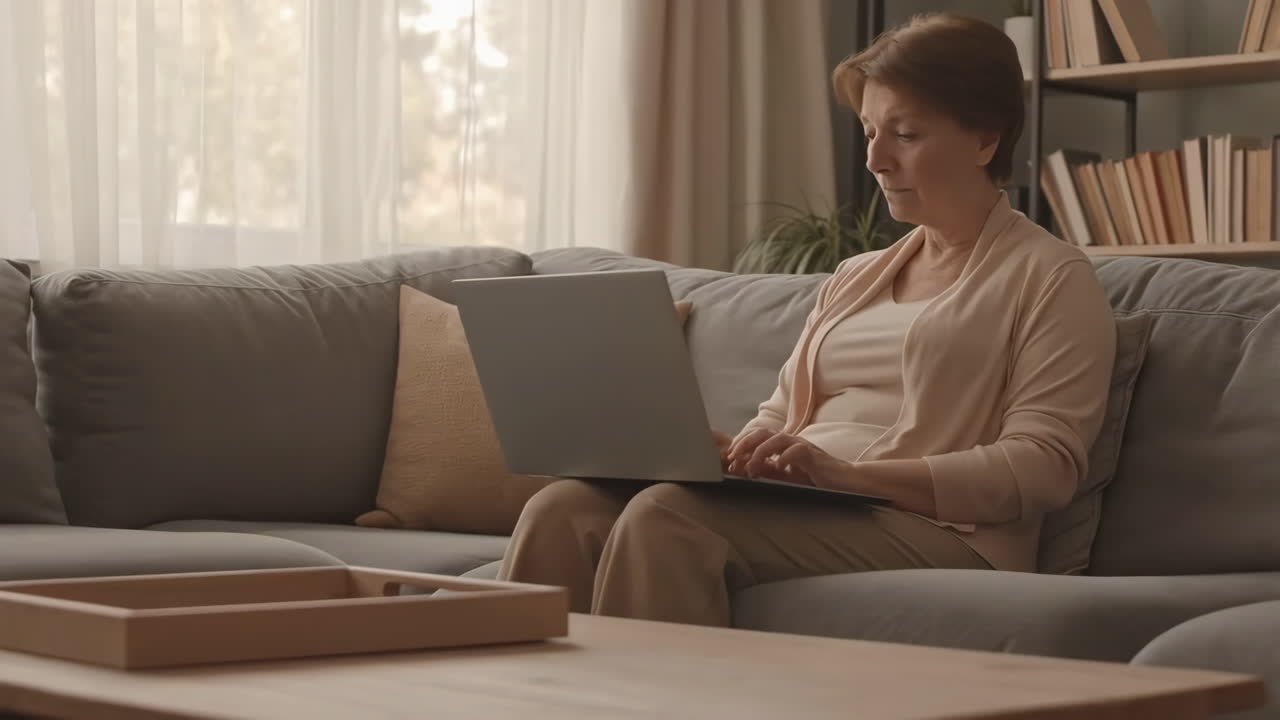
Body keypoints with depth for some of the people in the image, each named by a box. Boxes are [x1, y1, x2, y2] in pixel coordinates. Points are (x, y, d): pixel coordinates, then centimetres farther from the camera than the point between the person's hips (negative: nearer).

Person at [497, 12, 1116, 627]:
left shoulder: (1052, 279, 4)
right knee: (561, 511, -21)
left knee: (666, 515, -33)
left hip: (936, 529, -7)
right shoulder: (853, 278, 27)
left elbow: (1045, 467, -8)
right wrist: (729, 452, -2)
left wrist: (850, 474, -19)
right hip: (802, 512, 7)